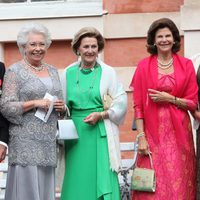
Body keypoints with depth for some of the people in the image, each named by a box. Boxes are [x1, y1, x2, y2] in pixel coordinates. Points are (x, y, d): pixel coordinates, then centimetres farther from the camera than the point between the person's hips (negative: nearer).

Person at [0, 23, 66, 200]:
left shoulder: (53, 71, 17)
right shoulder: (15, 71, -1)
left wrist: (62, 107, 2)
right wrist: (35, 103, -16)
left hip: (48, 142, 5)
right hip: (25, 142, -5)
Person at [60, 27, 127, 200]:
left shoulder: (107, 72, 1)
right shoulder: (69, 73, 8)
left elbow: (121, 101, -1)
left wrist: (101, 115, -11)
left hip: (100, 132, -2)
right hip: (75, 132, 2)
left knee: (102, 178, -4)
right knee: (77, 178, 3)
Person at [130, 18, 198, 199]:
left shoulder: (186, 65, 5)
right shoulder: (144, 66, 3)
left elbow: (193, 103, 5)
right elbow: (138, 104, 0)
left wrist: (169, 99, -10)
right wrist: (141, 136, -7)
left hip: (179, 132, 1)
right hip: (153, 133, -1)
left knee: (179, 184, 0)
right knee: (152, 185, -4)